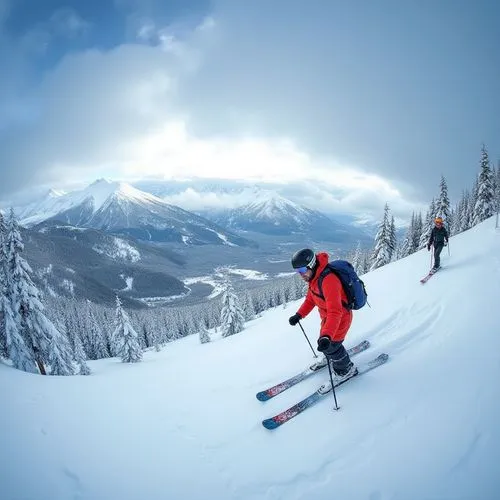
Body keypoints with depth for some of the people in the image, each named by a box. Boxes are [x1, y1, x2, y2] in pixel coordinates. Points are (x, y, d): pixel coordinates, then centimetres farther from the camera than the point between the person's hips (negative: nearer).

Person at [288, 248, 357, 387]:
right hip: (327, 316, 9)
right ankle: (330, 358, 55)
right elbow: (310, 299, 9)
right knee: (323, 342, 24)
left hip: (340, 318, -9)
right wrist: (299, 315, -2)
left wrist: (327, 336, -51)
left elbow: (335, 312, -43)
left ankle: (346, 370, 30)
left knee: (330, 345, 4)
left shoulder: (328, 280, -37)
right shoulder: (314, 277, -5)